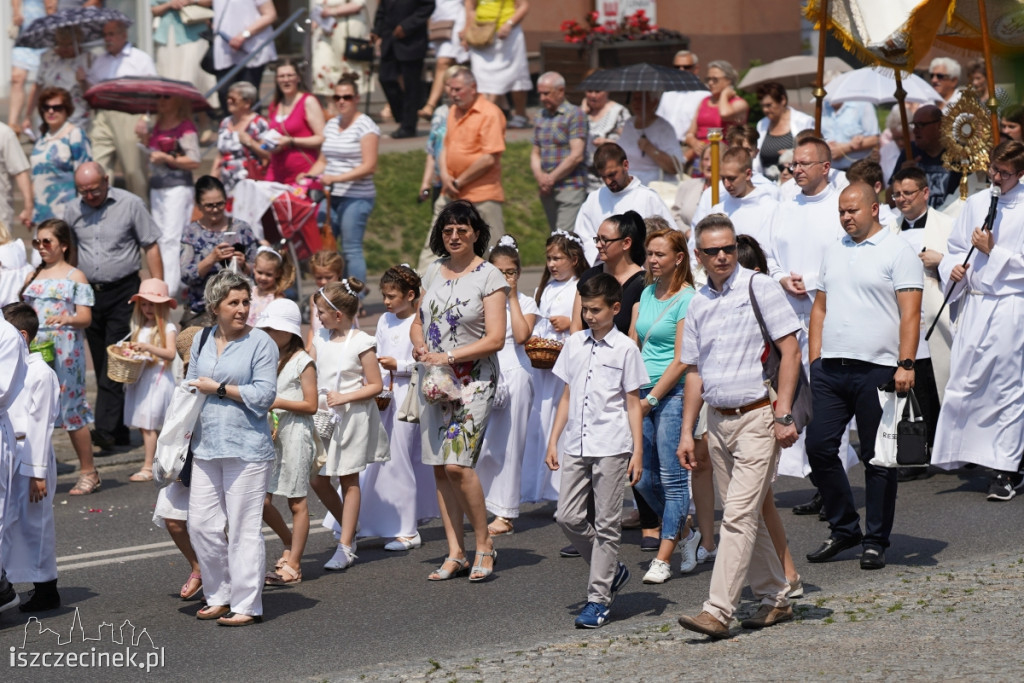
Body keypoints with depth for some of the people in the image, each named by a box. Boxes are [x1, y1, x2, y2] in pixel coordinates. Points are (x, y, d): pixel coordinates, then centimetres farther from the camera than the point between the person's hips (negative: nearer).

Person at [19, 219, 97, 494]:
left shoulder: (75, 277, 0)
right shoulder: (33, 277, 14)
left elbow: (85, 317, -7)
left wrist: (68, 319, -26)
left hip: (64, 352, -5)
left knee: (71, 409, -2)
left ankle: (88, 472, 8)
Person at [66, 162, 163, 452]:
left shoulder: (130, 204, -4)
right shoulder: (73, 211, 6)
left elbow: (151, 247, -2)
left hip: (123, 291, -5)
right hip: (88, 294, 5)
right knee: (102, 366, 8)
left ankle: (106, 429, -15)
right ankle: (120, 431, 15)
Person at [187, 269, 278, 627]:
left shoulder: (260, 342, -5)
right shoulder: (202, 341, 13)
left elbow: (264, 395, -12)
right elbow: (190, 386, 22)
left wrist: (219, 388, -10)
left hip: (247, 448, -6)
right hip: (206, 446, 6)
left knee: (244, 528, -3)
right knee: (201, 524, 5)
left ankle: (247, 605, 4)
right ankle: (220, 596, 19)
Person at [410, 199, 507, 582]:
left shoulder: (489, 277, -6)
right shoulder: (434, 273, 12)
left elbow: (495, 339, -12)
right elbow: (418, 322, 20)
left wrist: (448, 356, -17)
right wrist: (419, 345, -2)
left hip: (473, 381, -6)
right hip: (434, 379, 6)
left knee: (457, 464, -17)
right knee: (439, 467, 3)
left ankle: (484, 543, -1)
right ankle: (456, 554, 9)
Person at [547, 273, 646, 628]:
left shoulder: (625, 348, -2)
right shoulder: (574, 344, 11)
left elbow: (633, 403, -2)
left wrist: (637, 452, -5)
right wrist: (554, 440, 12)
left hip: (612, 448, -5)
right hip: (576, 446, 5)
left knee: (606, 524, 0)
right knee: (568, 517, 0)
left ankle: (598, 598, 5)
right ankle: (611, 571, 20)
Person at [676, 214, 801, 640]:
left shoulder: (760, 288, -6)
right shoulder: (698, 304, 12)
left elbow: (790, 351, -9)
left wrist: (783, 414, -15)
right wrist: (687, 431, 13)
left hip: (757, 416, -7)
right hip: (717, 420, 7)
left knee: (738, 515, -12)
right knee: (744, 516, 11)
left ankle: (718, 611, -16)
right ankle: (775, 599, 23)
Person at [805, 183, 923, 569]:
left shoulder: (898, 253, -1)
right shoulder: (834, 252, 17)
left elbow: (910, 313, -8)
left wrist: (905, 364, -17)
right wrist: (814, 360, 12)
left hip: (877, 370, -6)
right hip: (830, 371, 6)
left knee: (878, 458, 1)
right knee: (818, 447, 1)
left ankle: (876, 541, 9)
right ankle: (843, 529, 16)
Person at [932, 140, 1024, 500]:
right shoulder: (975, 203, 12)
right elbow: (955, 247, 20)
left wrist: (993, 253, -12)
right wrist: (954, 267, 0)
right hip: (974, 304, 5)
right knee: (962, 382, 4)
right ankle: (950, 454, 15)